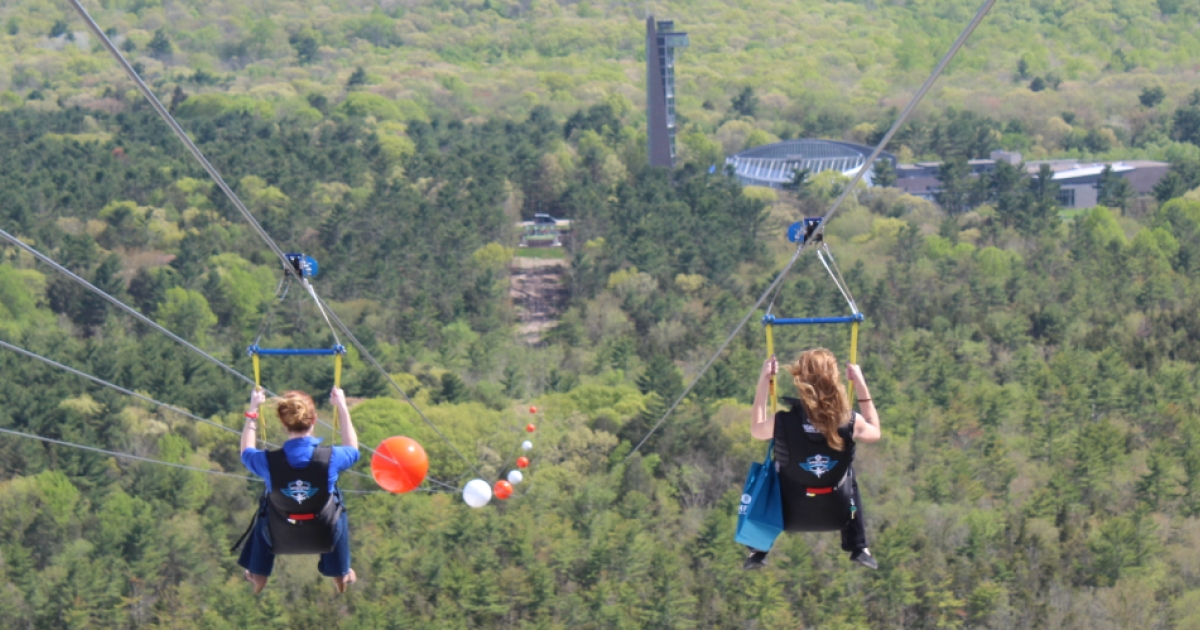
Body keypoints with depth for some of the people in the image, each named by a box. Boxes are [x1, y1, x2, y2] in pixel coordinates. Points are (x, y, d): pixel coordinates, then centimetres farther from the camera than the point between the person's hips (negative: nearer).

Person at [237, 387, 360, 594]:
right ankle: (340, 575, 48)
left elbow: (246, 453, -1)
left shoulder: (268, 462, -27)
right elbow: (353, 450, -1)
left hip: (279, 538, 0)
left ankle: (258, 575, 51)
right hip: (324, 536, 0)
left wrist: (253, 411, 5)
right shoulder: (330, 458, -28)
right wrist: (342, 408, 5)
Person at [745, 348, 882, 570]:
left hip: (790, 516, -1)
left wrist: (763, 383, 3)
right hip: (837, 515, 1)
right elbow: (875, 432, 3)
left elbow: (756, 430, 2)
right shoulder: (850, 423, -23)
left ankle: (758, 552, 35)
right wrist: (860, 385, 4)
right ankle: (860, 549, 39)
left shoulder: (783, 422, -25)